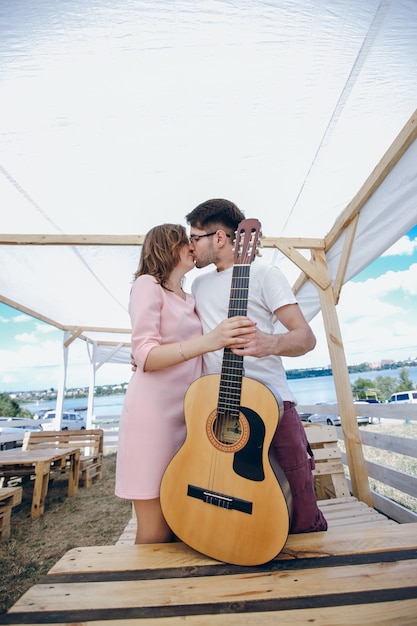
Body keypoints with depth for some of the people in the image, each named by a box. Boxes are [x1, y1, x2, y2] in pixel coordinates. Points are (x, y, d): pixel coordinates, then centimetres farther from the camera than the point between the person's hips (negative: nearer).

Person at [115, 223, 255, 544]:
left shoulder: (191, 300, 19)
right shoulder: (148, 284, -4)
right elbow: (145, 356, -16)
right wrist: (208, 340, -30)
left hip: (188, 414, 7)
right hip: (154, 412, -7)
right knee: (156, 534, 3)